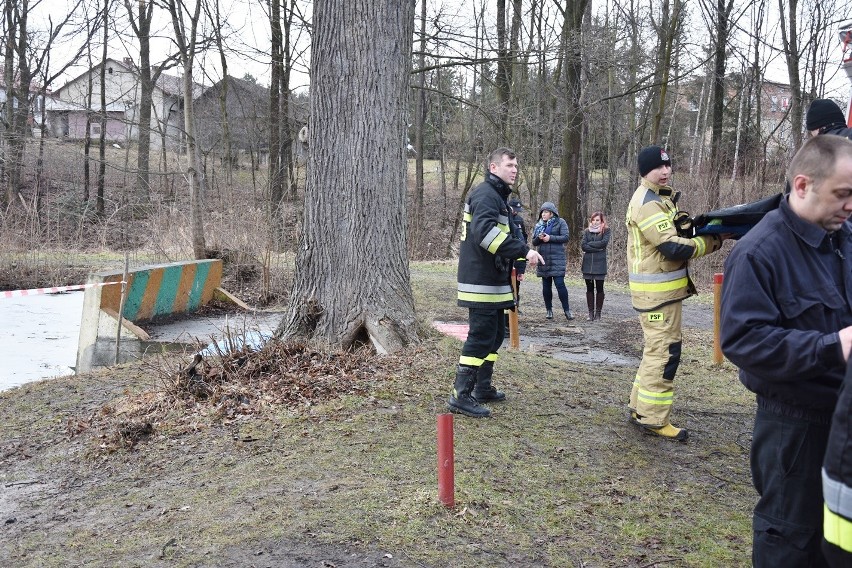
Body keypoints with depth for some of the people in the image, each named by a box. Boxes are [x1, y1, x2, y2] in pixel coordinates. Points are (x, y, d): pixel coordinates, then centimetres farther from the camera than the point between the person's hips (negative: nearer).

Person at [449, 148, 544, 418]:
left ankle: (483, 388, 26)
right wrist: (523, 250, -33)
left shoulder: (496, 196, 20)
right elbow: (485, 231, -31)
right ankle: (461, 396, -4)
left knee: (493, 335, 16)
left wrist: (514, 263, 16)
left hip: (492, 281, 10)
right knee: (481, 337, -9)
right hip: (482, 283, -10)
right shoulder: (485, 194, -14)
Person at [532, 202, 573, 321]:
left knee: (560, 284, -9)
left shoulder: (560, 222, -1)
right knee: (546, 286, 7)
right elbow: (534, 242, 12)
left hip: (557, 258, -5)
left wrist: (550, 238, -18)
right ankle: (549, 310, 17)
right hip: (543, 259, 5)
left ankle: (566, 310, 1)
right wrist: (539, 238, -10)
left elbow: (565, 237, -10)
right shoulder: (538, 224, 12)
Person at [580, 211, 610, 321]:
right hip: (588, 263, 2)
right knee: (589, 289, 5)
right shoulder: (587, 231, 10)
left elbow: (604, 242, -14)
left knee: (599, 288, 4)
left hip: (600, 263, -2)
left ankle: (598, 312, 11)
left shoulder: (606, 231, 3)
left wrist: (590, 244, -6)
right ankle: (590, 312, 11)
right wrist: (597, 248, -10)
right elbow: (583, 245, -3)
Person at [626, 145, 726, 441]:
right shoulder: (647, 203, -17)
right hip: (656, 290, -11)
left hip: (664, 287, 11)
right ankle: (653, 419, 0)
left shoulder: (662, 197, 18)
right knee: (664, 351, -7)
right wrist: (714, 240, -12)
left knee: (657, 348, 17)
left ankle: (641, 408, 26)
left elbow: (677, 232, 19)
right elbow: (674, 248, -22)